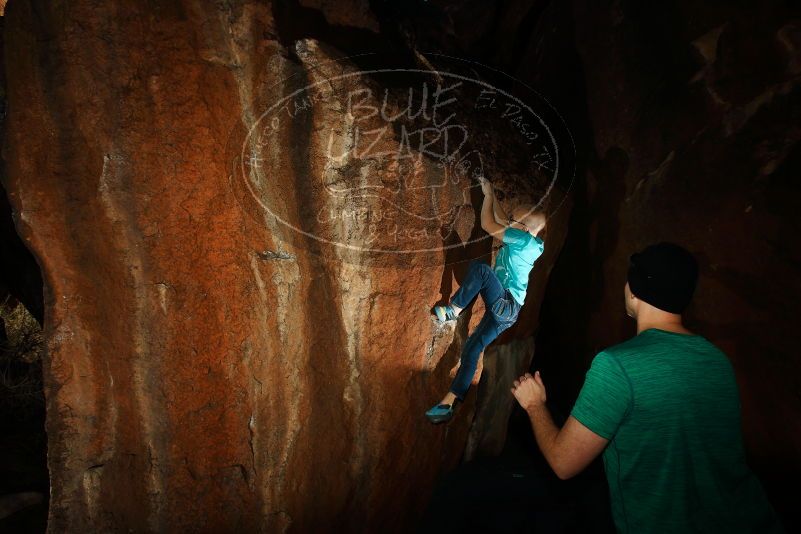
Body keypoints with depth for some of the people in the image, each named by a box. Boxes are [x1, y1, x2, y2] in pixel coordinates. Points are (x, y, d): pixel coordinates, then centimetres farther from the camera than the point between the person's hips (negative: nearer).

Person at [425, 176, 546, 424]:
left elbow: (488, 225, -12)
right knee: (471, 350, 4)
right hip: (503, 309, 9)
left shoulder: (524, 239, -15)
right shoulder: (528, 240, 10)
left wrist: (488, 194, 0)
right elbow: (501, 219, 24)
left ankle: (452, 310, -12)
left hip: (507, 305, -9)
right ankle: (448, 404, 6)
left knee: (479, 268, -26)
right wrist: (491, 193, 21)